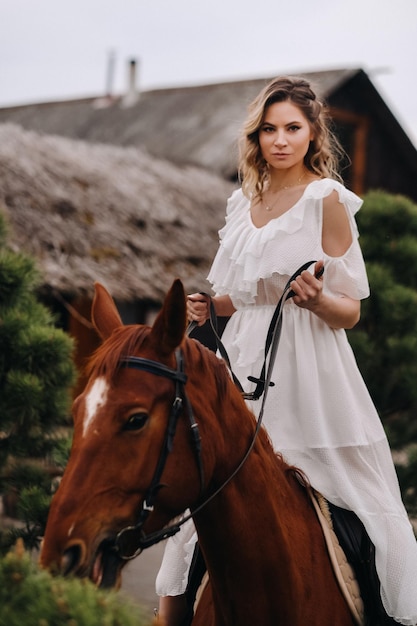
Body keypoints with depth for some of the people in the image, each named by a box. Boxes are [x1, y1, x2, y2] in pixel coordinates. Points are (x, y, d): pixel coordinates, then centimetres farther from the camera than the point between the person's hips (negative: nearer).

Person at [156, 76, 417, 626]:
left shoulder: (327, 199, -5)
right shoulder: (244, 202, 12)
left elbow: (349, 313, -7)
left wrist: (316, 298, -27)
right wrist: (207, 307, 3)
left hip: (307, 368, -6)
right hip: (244, 363, 6)